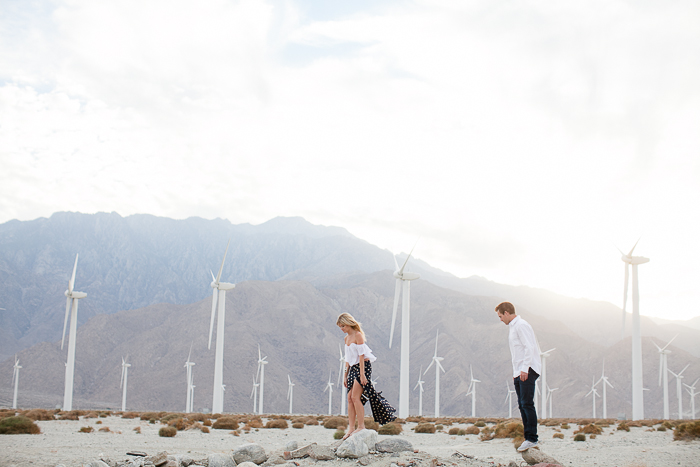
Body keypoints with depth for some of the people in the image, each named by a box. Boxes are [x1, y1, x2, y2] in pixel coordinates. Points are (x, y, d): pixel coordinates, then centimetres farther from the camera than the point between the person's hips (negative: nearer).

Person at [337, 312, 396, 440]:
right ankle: (351, 428, 4)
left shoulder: (358, 335, -10)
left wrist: (362, 374, -19)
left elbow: (361, 355, -15)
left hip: (362, 367, -8)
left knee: (355, 397, -13)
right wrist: (346, 375, 19)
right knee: (350, 398, 2)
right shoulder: (347, 338, 15)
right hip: (352, 368, 8)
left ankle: (361, 426, -7)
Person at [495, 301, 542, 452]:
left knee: (527, 403, -15)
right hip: (519, 372, 10)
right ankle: (529, 438, 6)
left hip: (528, 370, -10)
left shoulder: (521, 325, -8)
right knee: (522, 405, 5)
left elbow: (529, 347, -17)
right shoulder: (512, 327, 22)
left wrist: (524, 369, -22)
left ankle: (531, 438, -16)